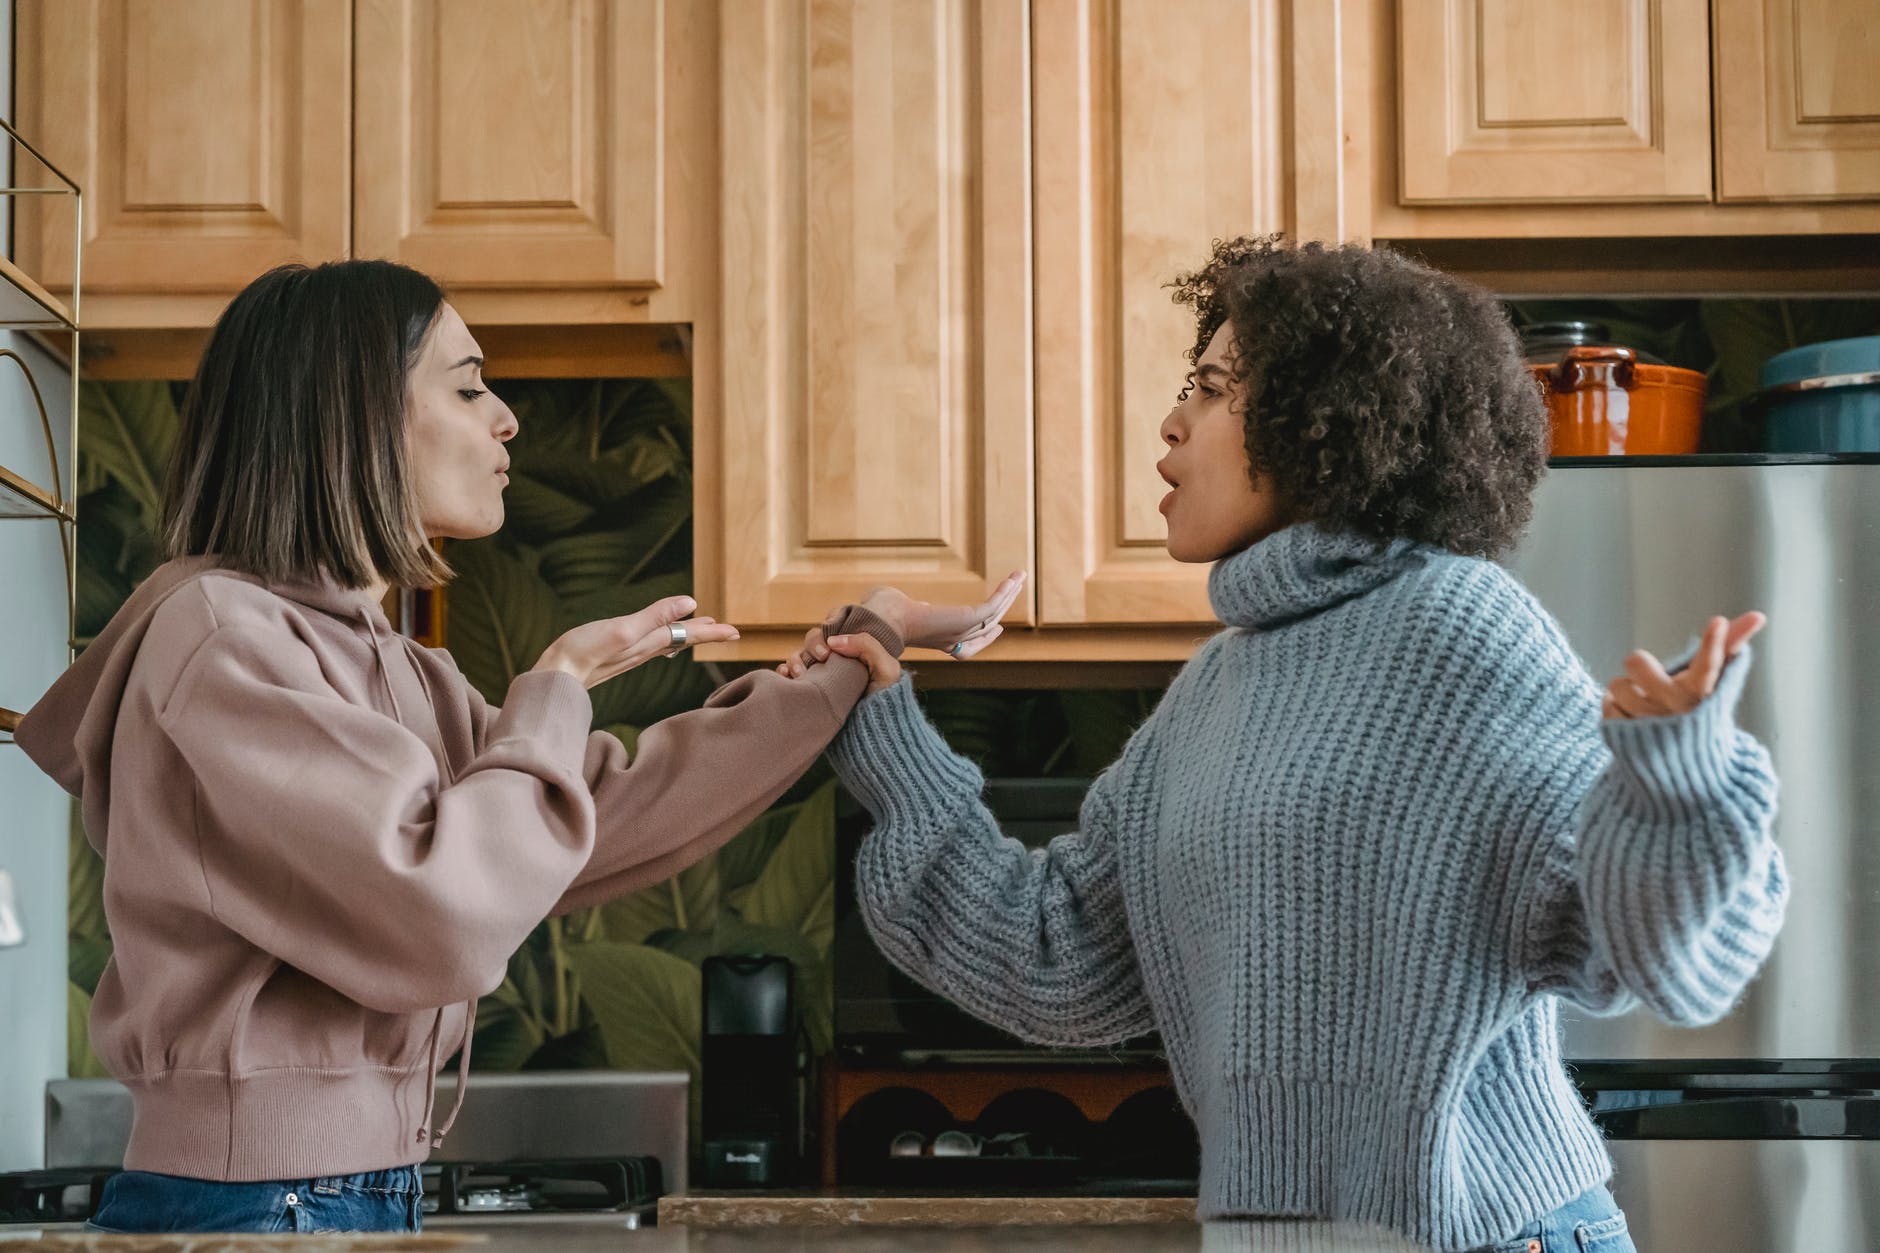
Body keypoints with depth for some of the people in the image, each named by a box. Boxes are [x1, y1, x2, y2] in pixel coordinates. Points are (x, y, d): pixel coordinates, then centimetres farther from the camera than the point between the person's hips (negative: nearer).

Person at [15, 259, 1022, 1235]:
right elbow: (445, 917, -23)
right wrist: (558, 687, -8)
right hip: (246, 1203, -9)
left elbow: (611, 807, 8)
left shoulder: (388, 671, 13)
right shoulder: (221, 638, -15)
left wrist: (865, 640, 9)